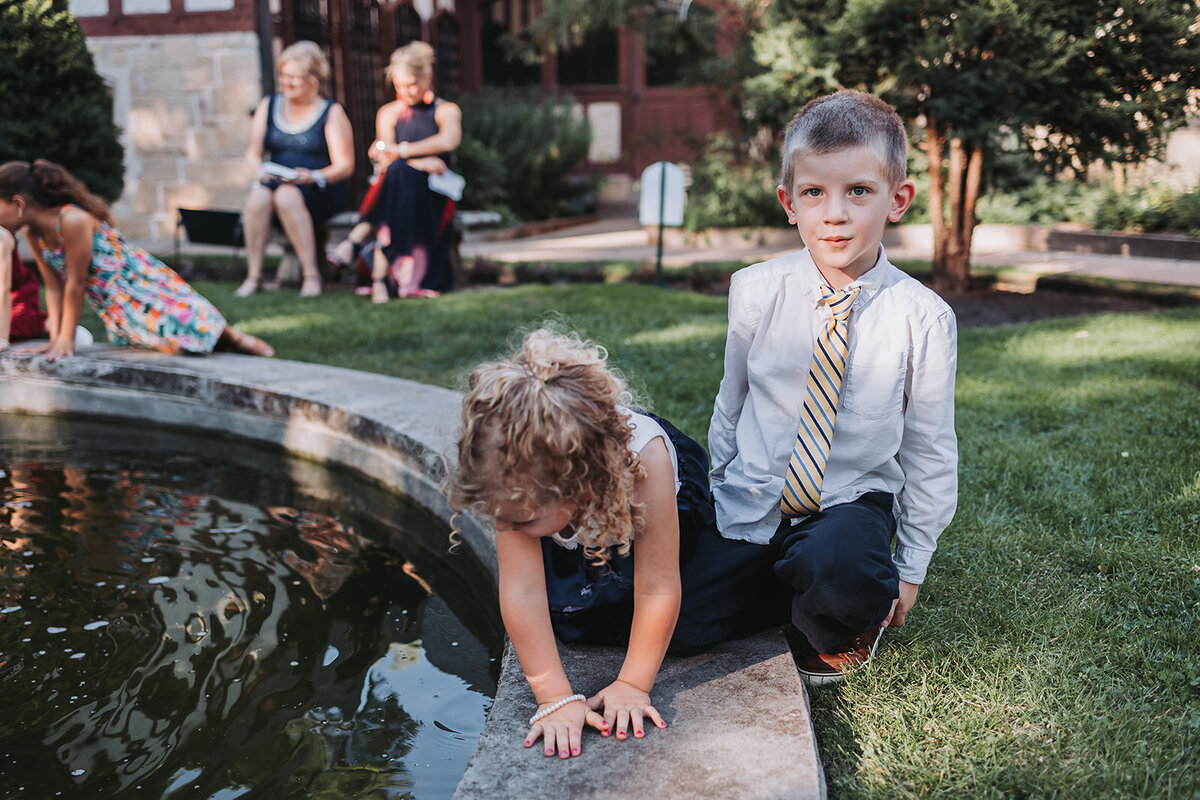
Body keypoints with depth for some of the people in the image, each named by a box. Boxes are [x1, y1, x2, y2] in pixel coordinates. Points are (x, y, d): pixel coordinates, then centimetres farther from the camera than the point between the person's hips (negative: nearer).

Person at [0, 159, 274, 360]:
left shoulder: (72, 220, -29)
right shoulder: (33, 233, -1)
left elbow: (76, 283, -24)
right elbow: (54, 286, 4)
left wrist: (67, 339, -16)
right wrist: (56, 338, -1)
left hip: (140, 284, -8)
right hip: (114, 307, 8)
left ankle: (229, 336, 9)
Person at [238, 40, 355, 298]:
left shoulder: (331, 112, 3)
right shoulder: (268, 106, 16)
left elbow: (345, 165, -4)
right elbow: (253, 153, 15)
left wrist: (315, 176, -21)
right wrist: (259, 170, -7)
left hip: (320, 191, -3)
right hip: (275, 181, 4)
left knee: (287, 196, -36)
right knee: (257, 197, -30)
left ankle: (311, 274, -32)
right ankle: (253, 275, -25)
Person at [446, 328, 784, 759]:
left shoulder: (644, 459, -45)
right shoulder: (517, 475, -37)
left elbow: (657, 591, -35)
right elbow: (521, 590, -32)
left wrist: (633, 684, -28)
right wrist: (555, 697, -32)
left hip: (681, 508, -3)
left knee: (687, 630, -14)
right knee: (562, 614, -10)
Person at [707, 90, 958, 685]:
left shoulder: (924, 318, -10)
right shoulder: (756, 291, -6)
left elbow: (930, 449, -1)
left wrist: (911, 567, 2)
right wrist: (721, 492, 13)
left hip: (852, 502, -2)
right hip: (751, 503, 3)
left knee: (836, 566, -36)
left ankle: (842, 633, 2)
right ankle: (784, 591, 20)